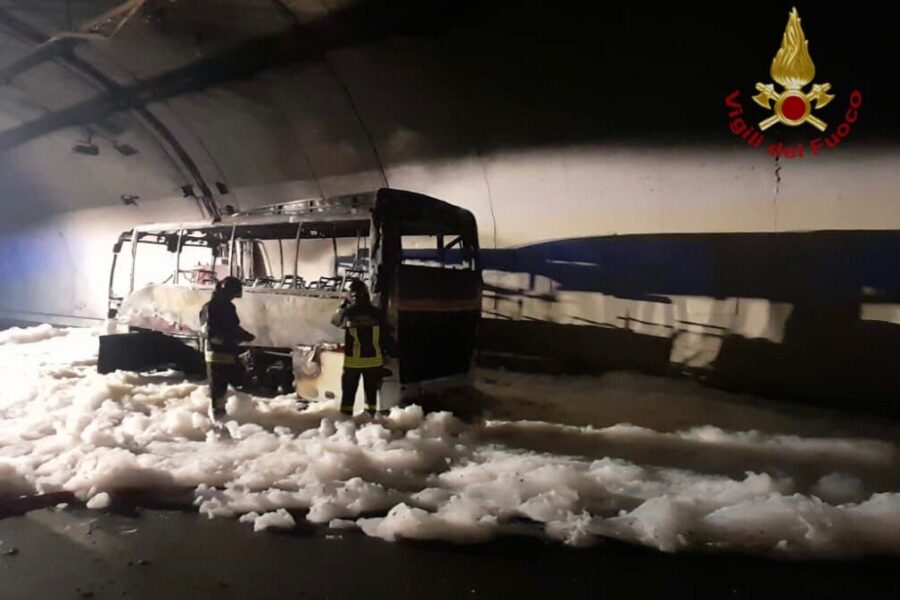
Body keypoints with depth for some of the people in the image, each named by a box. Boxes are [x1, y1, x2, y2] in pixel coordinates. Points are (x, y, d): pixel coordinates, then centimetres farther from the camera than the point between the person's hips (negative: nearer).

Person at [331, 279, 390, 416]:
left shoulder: (349, 312, -10)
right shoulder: (376, 313, -3)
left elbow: (335, 320, 13)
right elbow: (384, 337, 2)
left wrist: (343, 304, 21)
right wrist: (382, 355, 11)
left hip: (353, 360, -2)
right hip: (374, 359, 2)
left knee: (349, 392, 7)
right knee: (371, 391, 13)